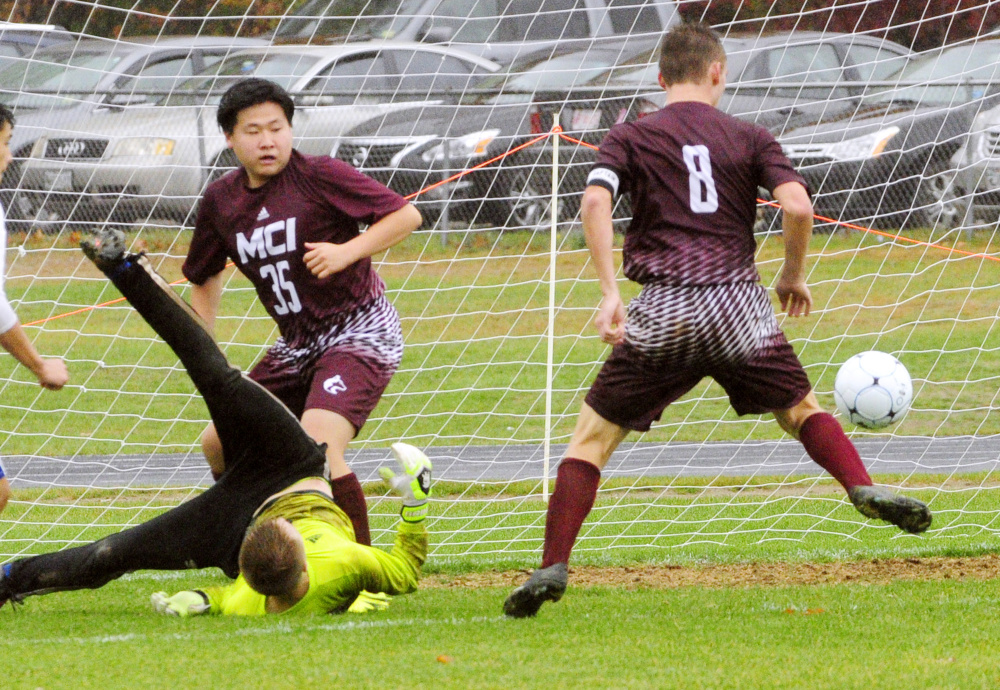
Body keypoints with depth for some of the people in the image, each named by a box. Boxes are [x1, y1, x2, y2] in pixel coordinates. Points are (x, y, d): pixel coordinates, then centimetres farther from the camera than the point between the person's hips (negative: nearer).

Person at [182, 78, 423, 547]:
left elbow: (407, 215, -14)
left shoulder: (318, 176, -14)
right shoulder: (221, 201, 4)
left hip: (359, 333, -8)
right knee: (219, 445, 8)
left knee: (316, 446, -27)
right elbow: (204, 279, 20)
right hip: (296, 345, 8)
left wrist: (347, 251, -25)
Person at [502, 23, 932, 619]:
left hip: (662, 312, -1)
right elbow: (798, 207, -2)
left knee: (592, 438, 7)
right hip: (739, 300, 1)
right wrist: (794, 277, 14)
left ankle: (553, 566, -6)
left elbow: (596, 202, -8)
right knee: (803, 411, 20)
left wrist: (610, 294, -9)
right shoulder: (750, 138, 11)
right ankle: (863, 487, -7)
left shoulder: (629, 137, 10)